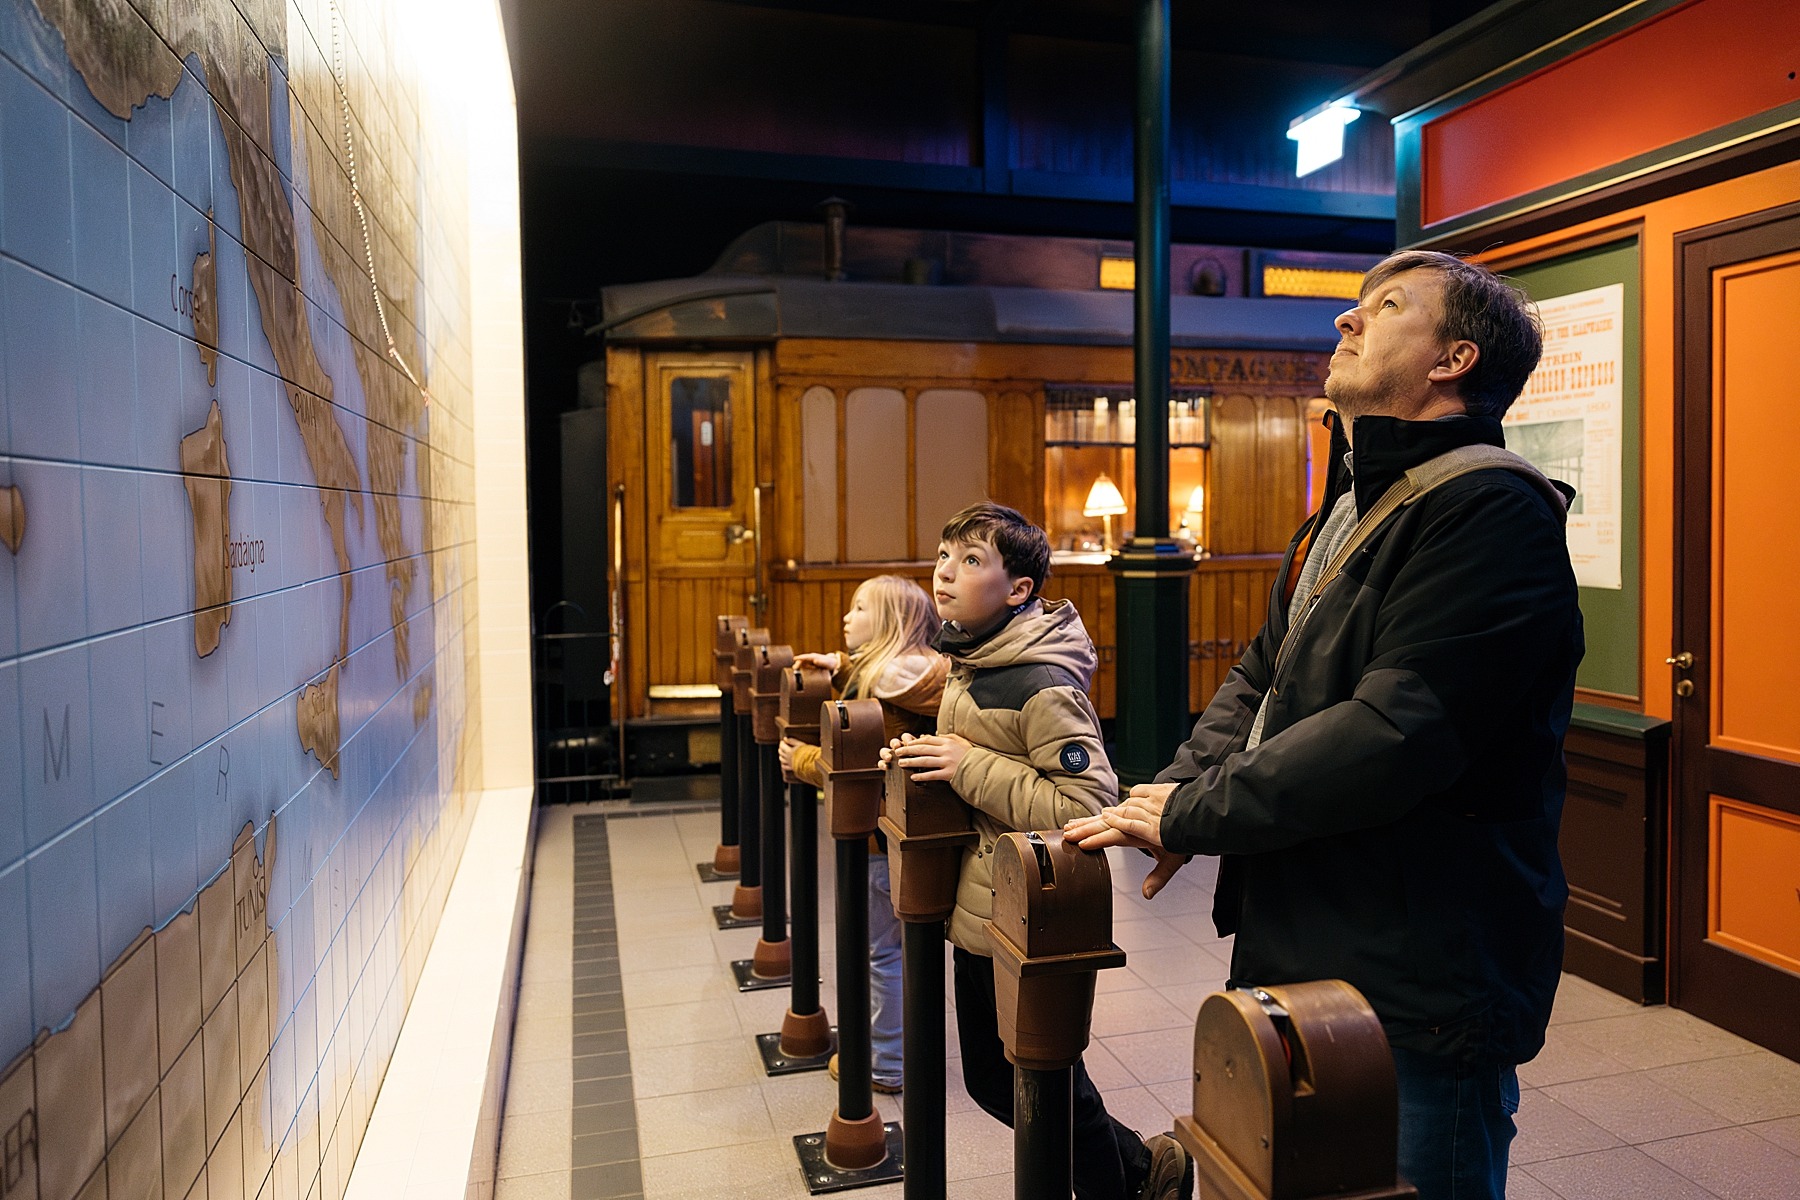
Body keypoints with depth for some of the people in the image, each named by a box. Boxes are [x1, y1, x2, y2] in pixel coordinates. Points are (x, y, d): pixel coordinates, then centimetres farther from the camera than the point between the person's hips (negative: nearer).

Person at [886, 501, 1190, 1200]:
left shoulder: (1042, 685, -22)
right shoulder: (971, 662, 6)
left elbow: (1090, 806, -28)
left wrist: (969, 767, -26)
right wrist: (927, 756, 2)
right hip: (977, 913, 10)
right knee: (991, 1079, 21)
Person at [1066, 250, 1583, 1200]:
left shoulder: (1490, 511, -18)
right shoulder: (1352, 506, 15)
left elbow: (1395, 735, -27)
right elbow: (1261, 675, 15)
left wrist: (1194, 815, -19)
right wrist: (1177, 787, -2)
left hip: (1416, 991, -9)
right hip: (1302, 959, 9)